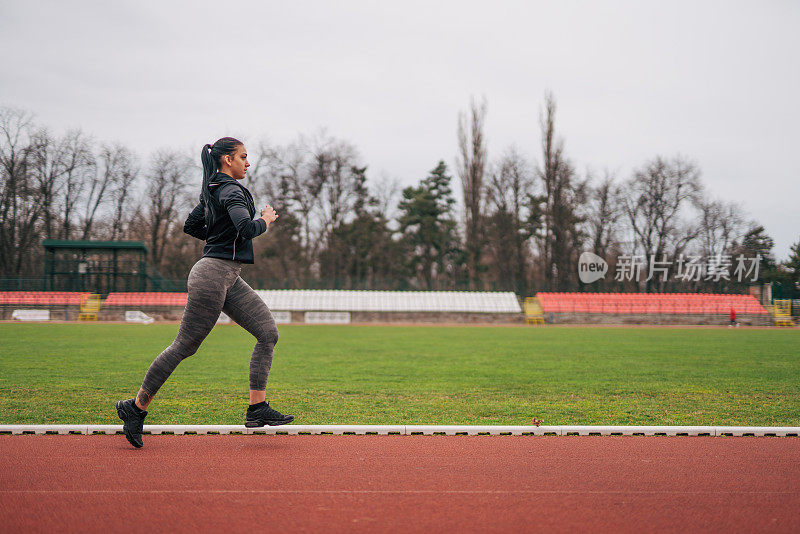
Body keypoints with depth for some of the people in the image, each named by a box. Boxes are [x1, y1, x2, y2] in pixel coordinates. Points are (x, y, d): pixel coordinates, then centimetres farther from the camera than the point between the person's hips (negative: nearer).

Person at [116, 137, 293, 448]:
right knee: (185, 346, -4)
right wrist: (265, 220, -9)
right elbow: (247, 228, -28)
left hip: (229, 279, 10)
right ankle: (136, 407, 8)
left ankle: (257, 409, 1)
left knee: (268, 333, 2)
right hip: (213, 274, -10)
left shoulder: (213, 191, 17)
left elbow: (191, 226, 25)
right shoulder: (231, 191, -13)